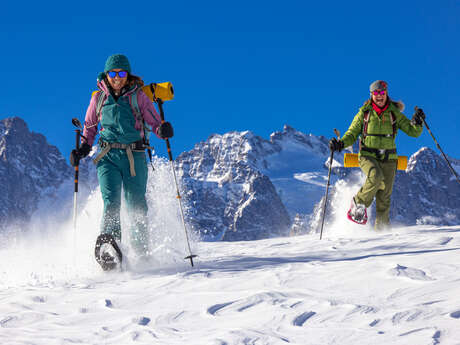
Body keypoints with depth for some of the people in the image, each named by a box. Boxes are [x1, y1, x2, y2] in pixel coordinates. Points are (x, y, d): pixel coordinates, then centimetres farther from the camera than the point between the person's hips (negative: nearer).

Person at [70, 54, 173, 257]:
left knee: (136, 207, 0)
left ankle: (142, 253, 10)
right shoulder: (99, 98, 10)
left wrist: (162, 130, -22)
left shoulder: (138, 97, 3)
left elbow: (154, 122, 1)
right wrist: (84, 148, 5)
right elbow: (90, 126, 20)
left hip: (134, 157, -1)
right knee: (111, 202, -16)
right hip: (108, 156, 1)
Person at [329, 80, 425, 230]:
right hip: (368, 156, -2)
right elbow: (352, 134, 9)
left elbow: (413, 132, 4)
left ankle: (381, 228, 8)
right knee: (376, 176, -33)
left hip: (388, 159, 2)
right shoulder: (364, 113, 5)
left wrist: (417, 122, -17)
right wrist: (341, 143, -10)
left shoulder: (394, 114, 6)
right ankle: (359, 203, -12)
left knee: (384, 196, -2)